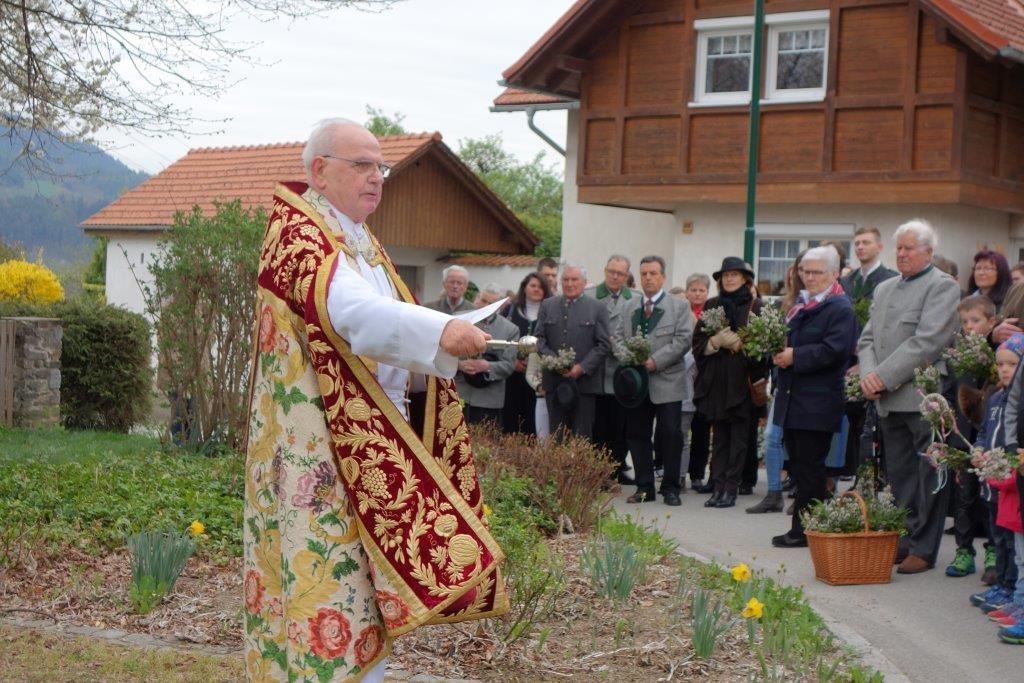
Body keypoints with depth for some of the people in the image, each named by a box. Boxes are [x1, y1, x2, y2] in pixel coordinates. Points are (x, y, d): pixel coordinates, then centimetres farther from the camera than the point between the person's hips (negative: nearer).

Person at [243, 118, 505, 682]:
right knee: (327, 573, -9)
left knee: (370, 575, 11)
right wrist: (439, 331, -41)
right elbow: (347, 309, -29)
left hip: (372, 440, 9)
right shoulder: (298, 232, -10)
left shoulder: (362, 244, 18)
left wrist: (444, 353, -3)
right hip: (321, 445, -9)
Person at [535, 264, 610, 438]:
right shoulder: (547, 305, 13)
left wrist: (582, 367, -10)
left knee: (582, 436, -1)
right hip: (554, 381, 2)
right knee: (556, 435, 5)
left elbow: (604, 344, 0)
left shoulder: (597, 308, 5)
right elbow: (540, 338, 10)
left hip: (584, 381, -2)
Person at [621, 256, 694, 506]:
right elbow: (619, 338, 15)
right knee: (637, 434, 6)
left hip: (667, 381, -4)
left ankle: (671, 488, 5)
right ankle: (644, 487, 15)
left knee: (670, 434, -4)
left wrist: (656, 361, -16)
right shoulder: (630, 307, 16)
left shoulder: (679, 307, 2)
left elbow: (683, 339, -8)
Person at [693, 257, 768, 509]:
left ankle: (731, 489, 2)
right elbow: (698, 341, 9)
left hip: (742, 381, -4)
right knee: (719, 438, 6)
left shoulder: (755, 307, 0)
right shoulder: (711, 306, 12)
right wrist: (715, 342, -9)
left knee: (738, 438, -1)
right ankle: (719, 487, 8)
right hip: (715, 381, 4)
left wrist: (739, 344, -16)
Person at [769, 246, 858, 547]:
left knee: (809, 468, -4)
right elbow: (788, 340, 24)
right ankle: (805, 526, 18)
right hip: (793, 398, 8)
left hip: (818, 401, -8)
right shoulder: (801, 304, 17)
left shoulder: (840, 309, -9)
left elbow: (834, 350, -21)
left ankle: (804, 530, 2)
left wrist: (795, 356, -20)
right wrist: (779, 351, 1)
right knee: (798, 464, 11)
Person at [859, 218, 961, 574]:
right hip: (890, 401, 7)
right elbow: (867, 339, 17)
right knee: (899, 478, 11)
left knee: (927, 480, -1)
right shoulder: (884, 289, 19)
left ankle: (923, 549, 5)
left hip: (924, 398, -7)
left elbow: (928, 342, -16)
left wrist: (884, 377, -16)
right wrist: (868, 375, -3)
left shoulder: (942, 287, -5)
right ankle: (904, 542, 19)